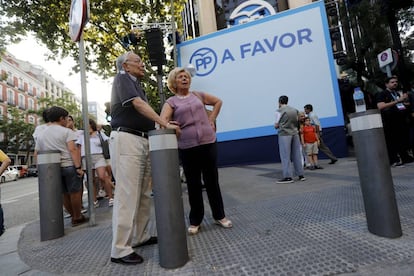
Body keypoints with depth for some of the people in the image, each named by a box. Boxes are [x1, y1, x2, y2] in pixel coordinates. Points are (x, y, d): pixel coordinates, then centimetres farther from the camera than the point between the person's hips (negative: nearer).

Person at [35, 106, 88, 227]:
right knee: (75, 192, 4)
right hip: (68, 166, -6)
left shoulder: (41, 134, 13)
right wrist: (78, 167, -19)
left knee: (64, 194, 14)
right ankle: (77, 218, 13)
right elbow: (73, 149, -16)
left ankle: (73, 216, 25)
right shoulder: (66, 131, -6)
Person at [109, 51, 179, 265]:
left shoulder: (137, 85, 26)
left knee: (144, 194, 10)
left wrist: (160, 127, 6)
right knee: (127, 194, -9)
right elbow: (138, 104, -12)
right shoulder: (122, 78, 2)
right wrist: (165, 124, -17)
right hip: (126, 140, -8)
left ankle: (141, 237, 23)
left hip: (143, 141, 9)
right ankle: (120, 250, 1)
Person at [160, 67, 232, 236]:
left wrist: (212, 119, 12)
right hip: (187, 147, -1)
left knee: (212, 181, 8)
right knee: (193, 184, 7)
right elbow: (163, 119, -13)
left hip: (208, 142, 2)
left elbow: (218, 102, 24)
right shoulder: (171, 102, 5)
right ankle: (195, 221, 23)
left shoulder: (198, 95, 12)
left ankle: (219, 216, 25)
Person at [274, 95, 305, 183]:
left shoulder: (280, 111, -5)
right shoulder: (295, 110, 13)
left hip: (284, 134, -6)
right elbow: (297, 123, 16)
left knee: (285, 156, -2)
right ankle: (301, 175, 17)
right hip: (295, 133, 6)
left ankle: (288, 177, -3)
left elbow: (276, 125, -3)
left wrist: (277, 126, 17)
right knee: (297, 155, 11)